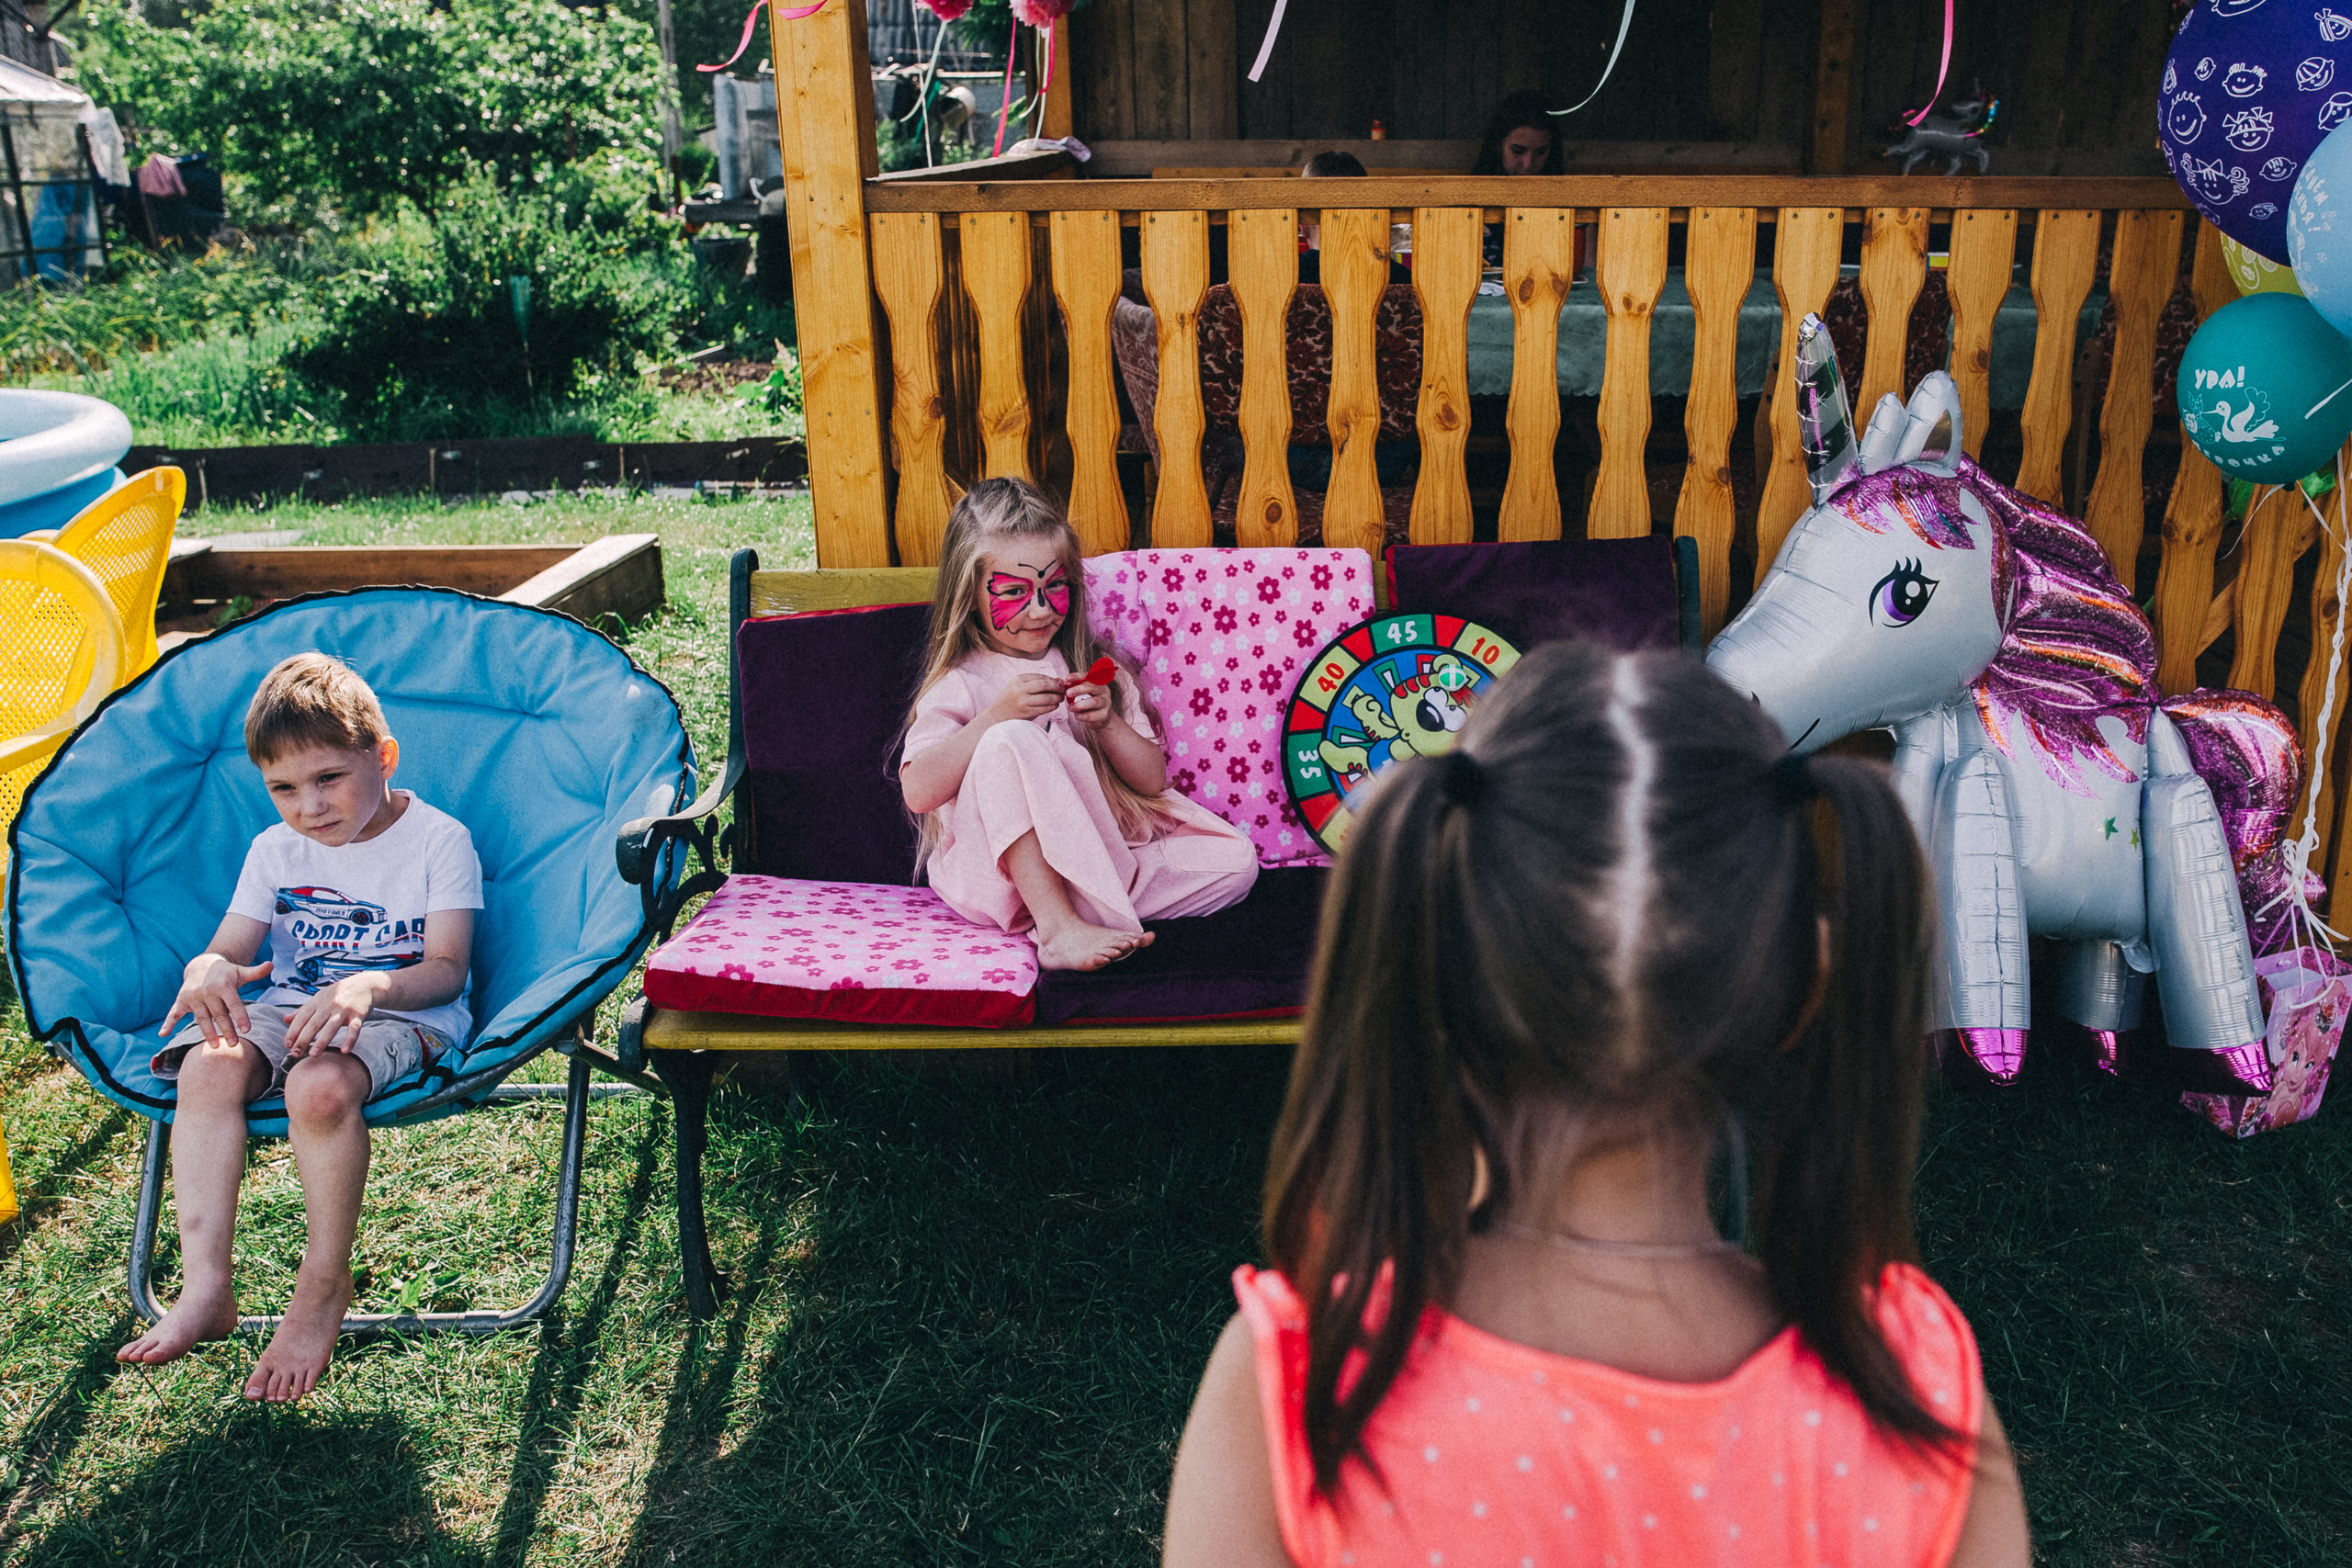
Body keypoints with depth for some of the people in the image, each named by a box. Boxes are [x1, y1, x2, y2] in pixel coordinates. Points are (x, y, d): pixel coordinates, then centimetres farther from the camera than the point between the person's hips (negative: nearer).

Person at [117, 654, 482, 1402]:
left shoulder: (438, 839, -3)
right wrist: (207, 969, -17)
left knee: (321, 1086, -37)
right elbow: (231, 949, 10)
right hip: (287, 1008, 5)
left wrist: (367, 987, -31)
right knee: (210, 1066, -29)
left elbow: (447, 969, -10)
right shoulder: (274, 849, 13)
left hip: (402, 1015, -5)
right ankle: (204, 1288, -30)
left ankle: (324, 1288, -18)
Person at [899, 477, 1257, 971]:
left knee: (1237, 861, -12)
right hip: (997, 871, -4)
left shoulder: (1091, 668, 13)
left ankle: (1089, 911, -20)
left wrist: (1108, 722, -10)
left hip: (1097, 862, 4)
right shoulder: (960, 683, 2)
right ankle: (1058, 928, -36)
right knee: (1011, 741, -31)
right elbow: (918, 792, -14)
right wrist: (997, 714, -20)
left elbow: (1153, 780, 9)